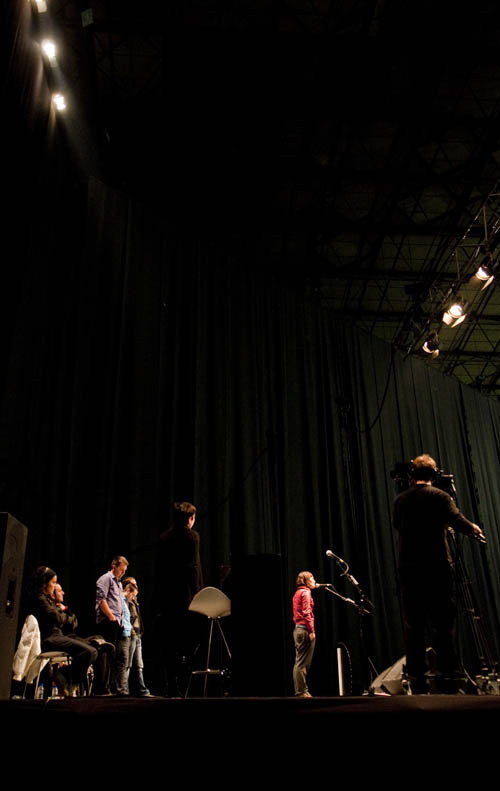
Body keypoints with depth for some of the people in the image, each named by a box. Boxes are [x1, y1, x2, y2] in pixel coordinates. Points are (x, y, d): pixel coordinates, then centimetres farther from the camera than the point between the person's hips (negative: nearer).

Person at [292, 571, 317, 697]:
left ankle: (300, 690, 13)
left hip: (298, 629, 9)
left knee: (299, 662, 10)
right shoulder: (305, 592, -7)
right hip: (305, 629, -9)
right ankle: (302, 691, -5)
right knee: (303, 663, -7)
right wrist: (312, 630, -18)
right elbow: (307, 612, -16)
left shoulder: (297, 593, 19)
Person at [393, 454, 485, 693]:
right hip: (438, 567, -2)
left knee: (413, 626, 4)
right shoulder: (439, 496, 0)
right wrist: (473, 529, 8)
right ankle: (447, 676, 1)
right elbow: (456, 520, -12)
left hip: (409, 568, 2)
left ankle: (417, 679, 3)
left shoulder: (400, 500, 9)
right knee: (443, 623, 3)